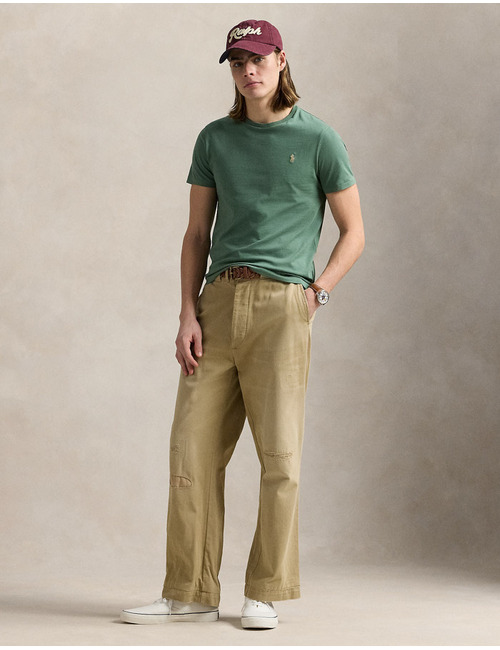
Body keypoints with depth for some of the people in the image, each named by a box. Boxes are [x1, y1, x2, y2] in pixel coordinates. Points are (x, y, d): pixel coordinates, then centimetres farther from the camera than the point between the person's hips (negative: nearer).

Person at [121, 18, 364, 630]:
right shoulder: (215, 139, 14)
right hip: (218, 302, 4)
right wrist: (188, 316, 3)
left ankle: (265, 593, 8)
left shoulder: (318, 140, 4)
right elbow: (197, 235, 14)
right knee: (193, 451, 0)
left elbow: (353, 233, 9)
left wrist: (316, 293, -4)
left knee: (280, 456, -4)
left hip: (280, 306, -3)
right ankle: (191, 592, 9)